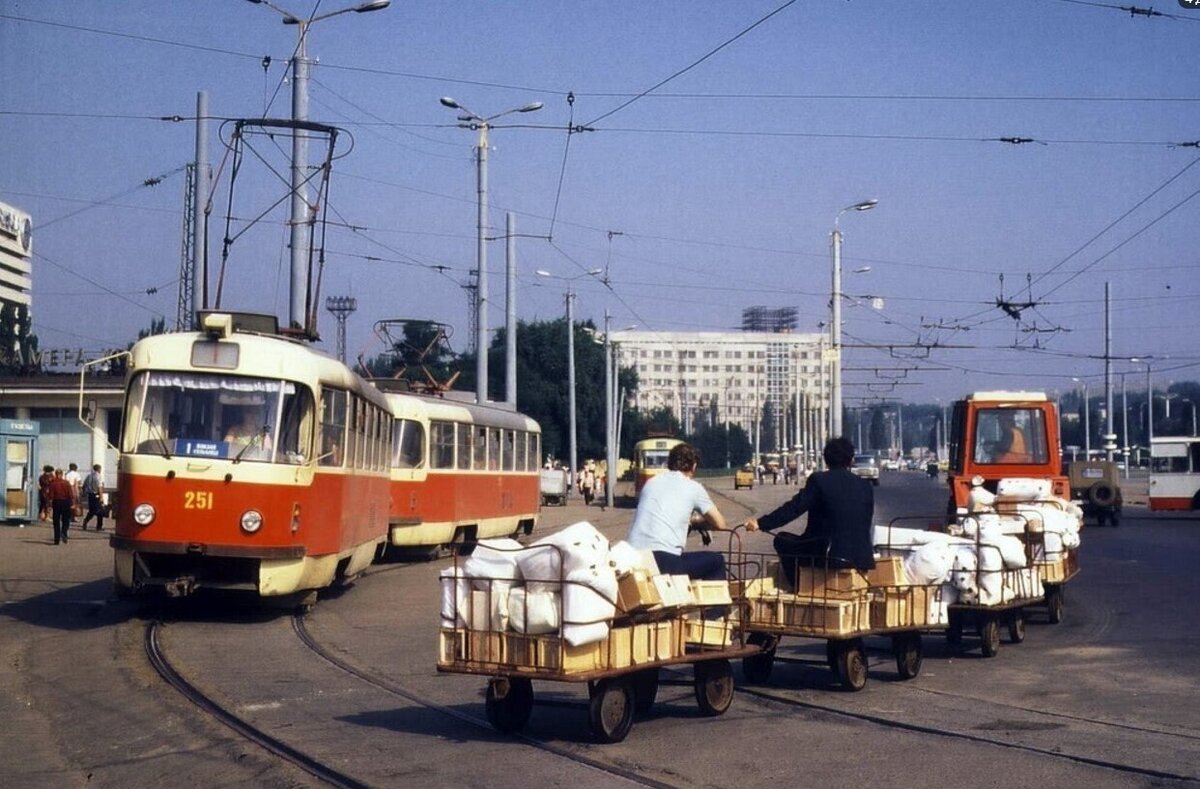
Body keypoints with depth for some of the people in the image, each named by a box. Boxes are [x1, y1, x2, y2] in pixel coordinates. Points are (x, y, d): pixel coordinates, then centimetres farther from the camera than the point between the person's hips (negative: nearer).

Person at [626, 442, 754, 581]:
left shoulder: (651, 482, 19)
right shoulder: (693, 487, 7)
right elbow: (720, 524, 14)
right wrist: (698, 522, 34)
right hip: (664, 562, -5)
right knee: (716, 561, 17)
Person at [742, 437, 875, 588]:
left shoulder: (819, 480, -5)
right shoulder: (865, 486, 9)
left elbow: (793, 508, -9)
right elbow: (865, 525, 16)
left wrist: (761, 523, -2)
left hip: (829, 555, -6)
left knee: (783, 540, 16)